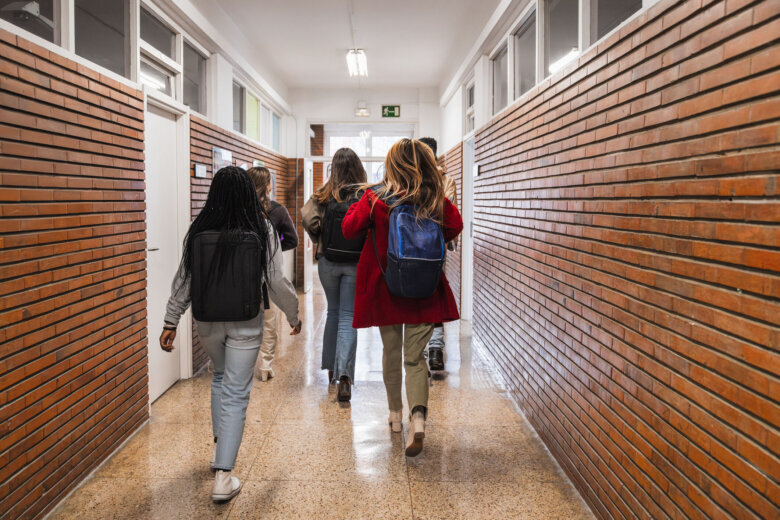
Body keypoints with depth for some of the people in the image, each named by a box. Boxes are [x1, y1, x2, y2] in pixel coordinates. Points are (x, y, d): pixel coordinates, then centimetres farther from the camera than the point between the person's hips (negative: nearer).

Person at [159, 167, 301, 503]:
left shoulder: (199, 230, -5)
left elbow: (183, 280, -2)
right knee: (235, 394, 5)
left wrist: (171, 322, 6)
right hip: (245, 323, -3)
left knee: (220, 377, 28)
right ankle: (223, 476, 6)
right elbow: (276, 282, -8)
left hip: (207, 321, 3)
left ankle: (220, 445, 36)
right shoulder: (261, 231, -11)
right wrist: (293, 314, 7)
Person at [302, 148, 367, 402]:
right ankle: (344, 373, -13)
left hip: (328, 261, 2)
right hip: (356, 263, -2)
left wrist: (320, 240, 5)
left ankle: (331, 369, 30)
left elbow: (308, 219, -12)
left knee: (333, 312, 19)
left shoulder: (324, 194, -3)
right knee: (348, 317, 2)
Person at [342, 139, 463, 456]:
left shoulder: (376, 198, -9)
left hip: (385, 287, 0)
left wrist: (361, 204, 12)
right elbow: (455, 227, 10)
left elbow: (349, 229, -2)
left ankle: (395, 414, 32)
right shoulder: (437, 201, -5)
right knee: (415, 357, 5)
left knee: (391, 351, 18)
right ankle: (418, 416, -16)